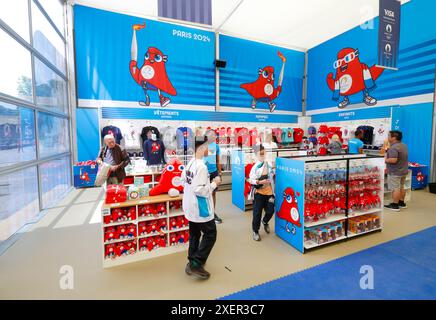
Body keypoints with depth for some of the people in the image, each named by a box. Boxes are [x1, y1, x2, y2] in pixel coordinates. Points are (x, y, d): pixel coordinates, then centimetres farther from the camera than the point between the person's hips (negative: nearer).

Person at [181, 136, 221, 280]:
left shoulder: (190, 163, 3)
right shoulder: (201, 166, -25)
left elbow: (183, 180, 15)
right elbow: (200, 190, -27)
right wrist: (214, 183, -15)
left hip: (190, 206, 9)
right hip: (200, 207, -9)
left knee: (194, 234, 20)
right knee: (210, 234, 7)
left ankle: (191, 263, 32)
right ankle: (196, 265, 10)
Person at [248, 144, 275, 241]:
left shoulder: (269, 164, 3)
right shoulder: (255, 167, -11)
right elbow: (251, 180, -14)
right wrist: (260, 182, -26)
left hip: (269, 192, 4)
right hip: (259, 193, -4)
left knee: (270, 211, 8)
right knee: (257, 213, 3)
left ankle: (265, 222, 42)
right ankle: (255, 231, 23)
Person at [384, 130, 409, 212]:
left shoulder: (394, 148, -23)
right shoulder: (404, 145, 10)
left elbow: (393, 160, -31)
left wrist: (385, 160, -14)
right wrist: (388, 153, 18)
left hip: (395, 172, -10)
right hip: (404, 170, 10)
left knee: (395, 188, -3)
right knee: (401, 187, 18)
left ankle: (395, 205, 3)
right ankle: (402, 203, 29)